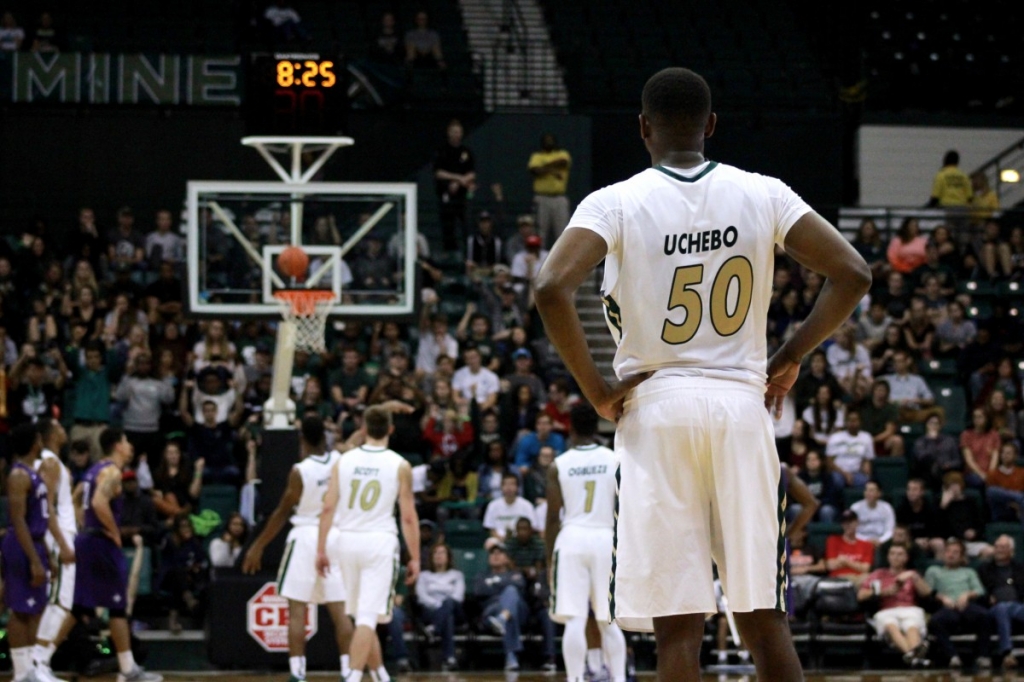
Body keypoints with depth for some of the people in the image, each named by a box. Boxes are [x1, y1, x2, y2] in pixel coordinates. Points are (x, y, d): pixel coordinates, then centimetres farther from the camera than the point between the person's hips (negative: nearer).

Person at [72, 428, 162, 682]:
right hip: (101, 544, -9)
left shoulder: (96, 469, 16)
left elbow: (75, 499, 25)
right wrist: (115, 533, -18)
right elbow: (99, 503, -28)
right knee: (118, 607, -3)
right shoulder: (112, 471, -13)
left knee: (78, 606, 10)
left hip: (87, 539, 9)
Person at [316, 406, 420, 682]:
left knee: (363, 614, 18)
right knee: (368, 616, -7)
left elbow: (328, 507, 0)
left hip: (347, 540, 3)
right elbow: (408, 516, -4)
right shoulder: (400, 466, -3)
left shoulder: (343, 461, 3)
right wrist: (415, 558, 3)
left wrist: (321, 550, 5)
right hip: (380, 541, -3)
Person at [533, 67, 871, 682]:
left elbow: (553, 288, -17)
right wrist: (790, 360, 9)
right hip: (743, 406, 2)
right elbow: (853, 275, -2)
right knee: (764, 618, 8)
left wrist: (596, 391, -7)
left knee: (678, 626, -2)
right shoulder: (764, 195, 5)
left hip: (655, 407, -2)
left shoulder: (616, 203, -2)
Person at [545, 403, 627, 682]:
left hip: (572, 538, -1)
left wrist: (549, 559, 8)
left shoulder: (558, 465, 1)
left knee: (574, 620, -5)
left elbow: (553, 518, 1)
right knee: (609, 622, 9)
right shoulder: (614, 460, 2)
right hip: (606, 539, 1)